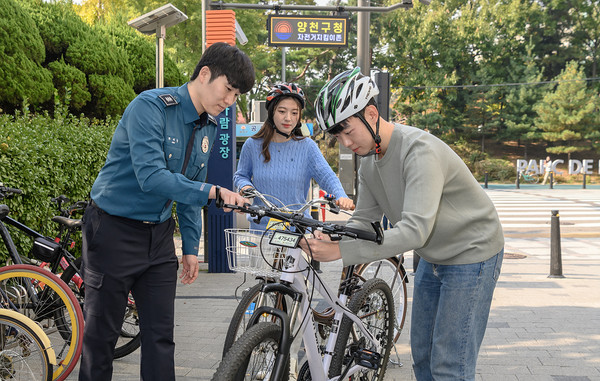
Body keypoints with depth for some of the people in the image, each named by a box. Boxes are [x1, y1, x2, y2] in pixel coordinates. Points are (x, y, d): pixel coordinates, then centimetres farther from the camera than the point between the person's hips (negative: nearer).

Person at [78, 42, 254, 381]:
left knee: (161, 335, 6)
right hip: (115, 229, -6)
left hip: (158, 235, 7)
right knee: (102, 333, 3)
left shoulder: (209, 126, 5)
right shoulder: (151, 106, -19)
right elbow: (151, 177, -30)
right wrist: (215, 192, -34)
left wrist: (191, 247, 10)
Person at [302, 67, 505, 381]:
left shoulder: (420, 151, -31)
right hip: (432, 258, 9)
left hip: (471, 255, -8)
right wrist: (326, 240, -18)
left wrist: (342, 252, -41)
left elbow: (415, 230, -39)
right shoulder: (369, 161, -2)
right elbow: (364, 221, 3)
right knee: (422, 355, 15)